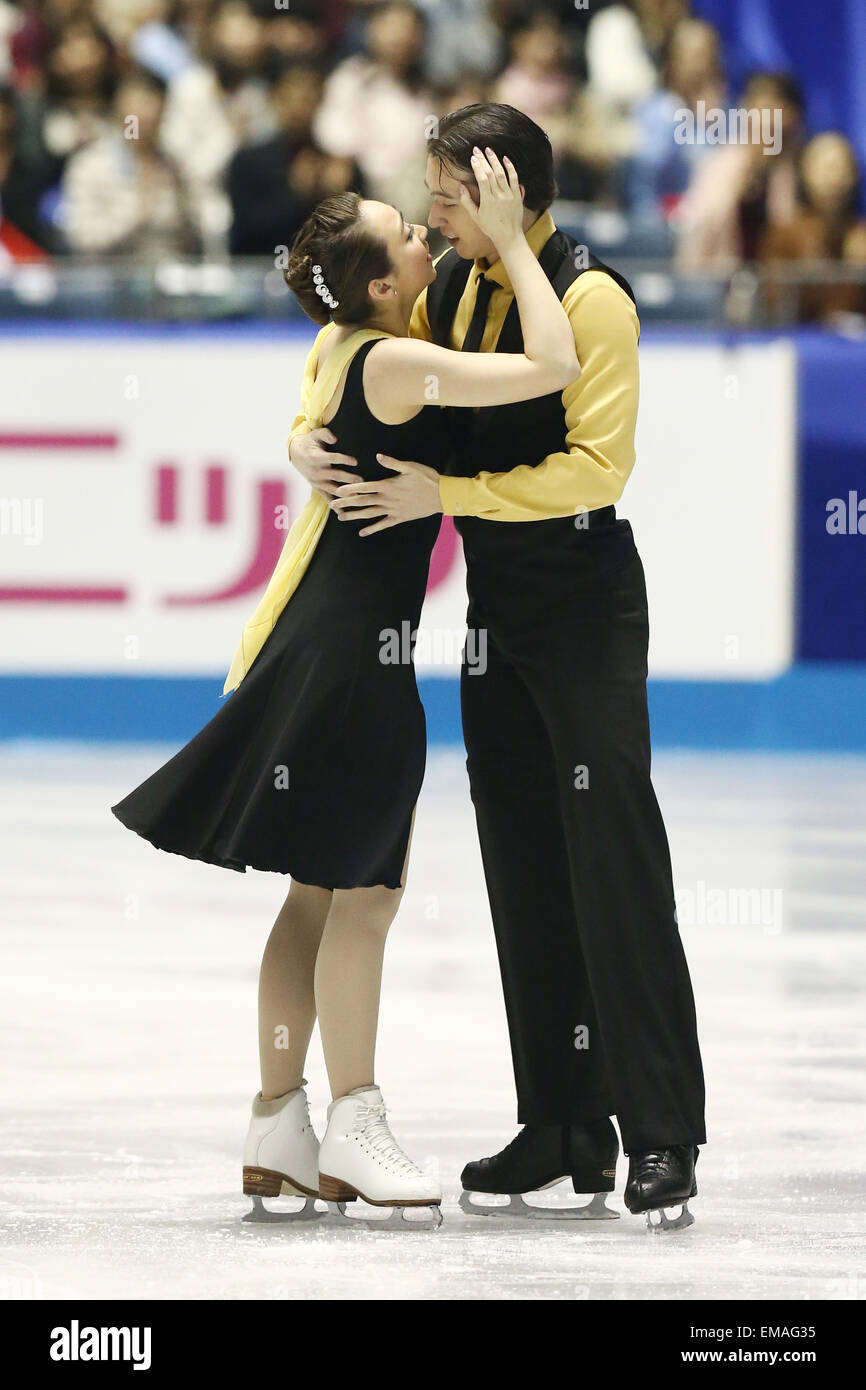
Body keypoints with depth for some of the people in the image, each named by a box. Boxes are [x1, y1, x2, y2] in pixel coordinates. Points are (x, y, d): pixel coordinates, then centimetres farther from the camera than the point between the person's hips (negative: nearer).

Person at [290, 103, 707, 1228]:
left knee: (612, 855, -10)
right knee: (523, 866, 9)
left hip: (585, 597, -8)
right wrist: (312, 434, -2)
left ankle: (663, 1134, -9)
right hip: (496, 599, 8)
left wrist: (447, 494, -23)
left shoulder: (590, 300, -16)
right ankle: (565, 1127, 14)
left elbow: (597, 464, -21)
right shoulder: (455, 285, 7)